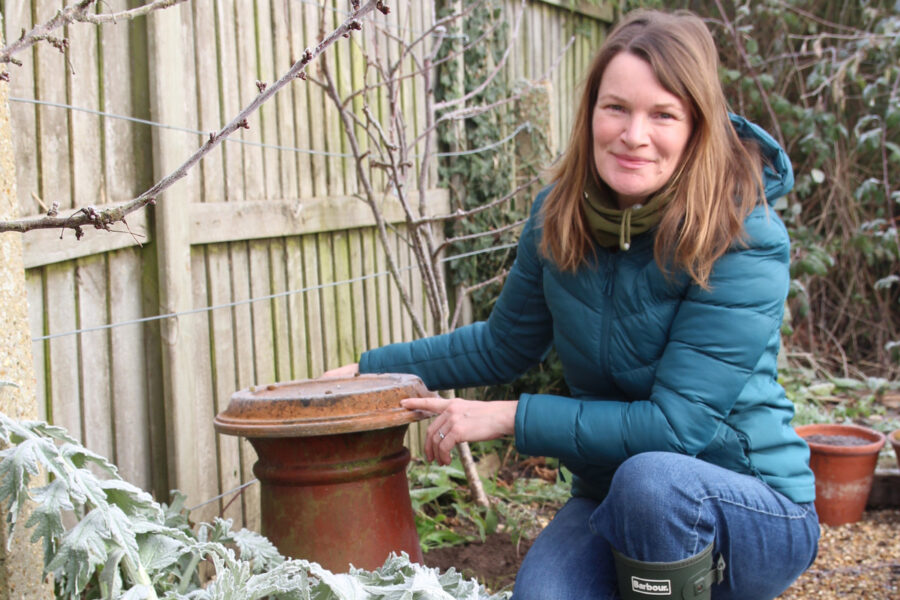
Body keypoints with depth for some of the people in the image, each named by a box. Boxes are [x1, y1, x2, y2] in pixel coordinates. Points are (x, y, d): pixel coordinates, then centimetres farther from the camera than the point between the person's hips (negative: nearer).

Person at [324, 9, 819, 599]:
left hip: (758, 512, -3)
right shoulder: (560, 214, -4)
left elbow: (676, 426, -24)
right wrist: (364, 371, 10)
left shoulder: (746, 242, -20)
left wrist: (509, 416, -22)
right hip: (611, 505, 3)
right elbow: (503, 345, 12)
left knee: (650, 477, -36)